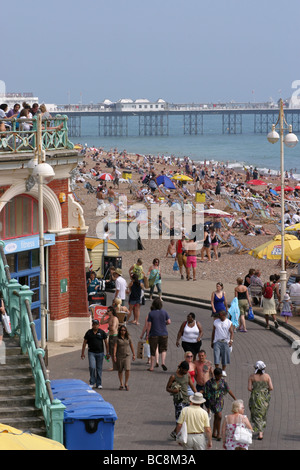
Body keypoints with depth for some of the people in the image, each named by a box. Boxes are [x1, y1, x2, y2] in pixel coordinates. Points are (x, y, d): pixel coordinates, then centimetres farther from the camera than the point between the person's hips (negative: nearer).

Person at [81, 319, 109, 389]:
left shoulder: (102, 332, 1)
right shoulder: (88, 332, 1)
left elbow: (106, 343, 4)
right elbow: (84, 343, 6)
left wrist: (107, 353, 1)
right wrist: (82, 353, 2)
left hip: (100, 353, 1)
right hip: (91, 353, -1)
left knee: (99, 369, 6)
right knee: (92, 367, -13)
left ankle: (99, 384, 14)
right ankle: (92, 383, 0)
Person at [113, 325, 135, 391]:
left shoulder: (128, 337, 3)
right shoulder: (117, 338, -3)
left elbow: (131, 346, 12)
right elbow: (115, 347, -8)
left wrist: (134, 354, 15)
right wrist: (114, 355, -18)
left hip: (127, 356, 0)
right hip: (119, 356, 0)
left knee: (127, 369, -14)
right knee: (120, 370, 9)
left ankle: (126, 383, 0)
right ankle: (121, 384, 23)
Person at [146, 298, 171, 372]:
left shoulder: (151, 313, -8)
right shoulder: (164, 312, -3)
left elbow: (149, 325, -7)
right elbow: (169, 322, -4)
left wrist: (147, 334, 0)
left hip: (154, 334, -1)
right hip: (163, 334, 1)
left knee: (153, 351, 8)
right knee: (163, 349, 13)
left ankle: (151, 367, 13)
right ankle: (163, 362, -11)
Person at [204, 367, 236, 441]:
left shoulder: (222, 381, 1)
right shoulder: (209, 382, -12)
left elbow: (228, 390, 5)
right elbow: (207, 394, -9)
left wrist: (235, 399, 2)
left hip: (220, 401, 5)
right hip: (213, 401, -5)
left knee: (216, 417, 14)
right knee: (219, 416, -12)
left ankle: (214, 433, 25)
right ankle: (218, 434, -2)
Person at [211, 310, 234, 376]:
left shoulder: (229, 323, 0)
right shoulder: (216, 322, 6)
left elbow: (231, 332, -4)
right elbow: (213, 332, 13)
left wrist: (231, 340, -21)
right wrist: (212, 342, 14)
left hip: (225, 342, -1)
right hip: (217, 341, 1)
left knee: (225, 356, 3)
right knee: (216, 355, -9)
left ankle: (223, 370, 16)